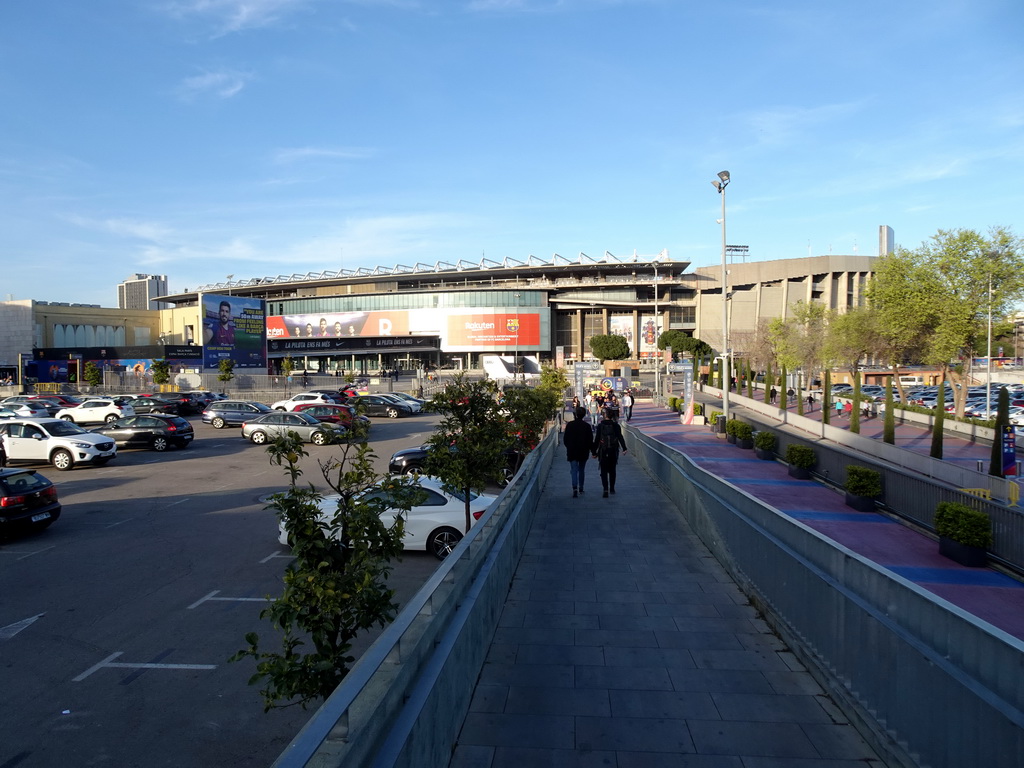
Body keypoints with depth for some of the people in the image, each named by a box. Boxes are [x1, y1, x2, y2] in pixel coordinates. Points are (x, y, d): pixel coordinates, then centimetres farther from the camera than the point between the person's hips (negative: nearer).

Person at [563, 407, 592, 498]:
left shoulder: (570, 425, -7)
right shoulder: (587, 425, -5)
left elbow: (565, 439, -2)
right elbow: (590, 439, -2)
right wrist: (587, 448, 12)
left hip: (572, 452, -2)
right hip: (583, 452, 2)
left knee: (574, 470, -3)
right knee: (582, 470, 15)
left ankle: (575, 488, -22)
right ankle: (581, 489, 22)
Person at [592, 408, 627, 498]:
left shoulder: (600, 426, -4)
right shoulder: (616, 426, -1)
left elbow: (596, 440, -4)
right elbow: (620, 437, -10)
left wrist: (594, 452, 1)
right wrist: (624, 448, -11)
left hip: (603, 452, -2)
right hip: (613, 452, 2)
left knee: (604, 472, 1)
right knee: (612, 471, 16)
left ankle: (605, 490, -13)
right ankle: (612, 489, 24)